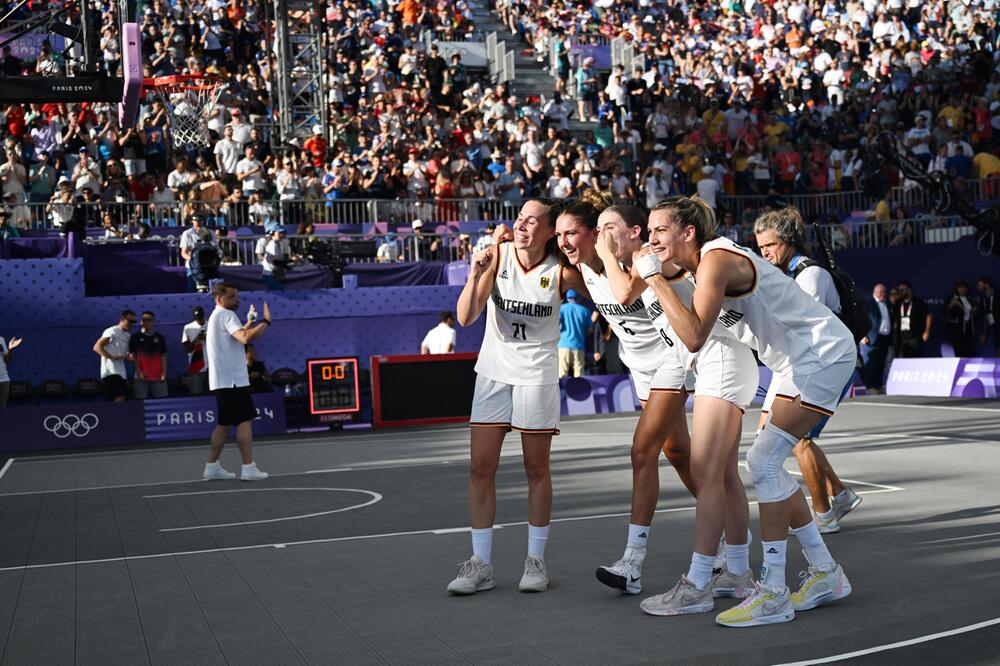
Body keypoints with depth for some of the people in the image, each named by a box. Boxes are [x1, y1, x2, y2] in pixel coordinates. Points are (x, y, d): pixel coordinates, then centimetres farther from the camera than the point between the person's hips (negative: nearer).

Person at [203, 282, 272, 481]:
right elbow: (246, 338, -28)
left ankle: (212, 467, 13)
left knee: (225, 423, 13)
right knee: (245, 421, -9)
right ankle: (249, 468, -12)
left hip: (222, 380, 10)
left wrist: (250, 322, 20)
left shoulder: (216, 316, 19)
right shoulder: (227, 315, -12)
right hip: (232, 380, -10)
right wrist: (266, 322, -20)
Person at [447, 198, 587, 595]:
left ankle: (535, 560, 19)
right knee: (480, 468, 1)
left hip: (537, 375, -2)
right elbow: (466, 317, -12)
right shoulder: (497, 256, -7)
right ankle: (481, 565, 10)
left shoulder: (562, 271, -10)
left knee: (537, 469, 5)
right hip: (493, 371, 2)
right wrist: (476, 274, -27)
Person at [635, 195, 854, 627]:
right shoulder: (702, 264, 8)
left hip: (823, 355, -10)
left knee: (764, 462, -15)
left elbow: (694, 337, -35)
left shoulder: (716, 260, -22)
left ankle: (772, 593, -10)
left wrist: (655, 277, -30)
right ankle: (825, 573, 21)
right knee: (769, 467, 11)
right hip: (799, 363, 10)